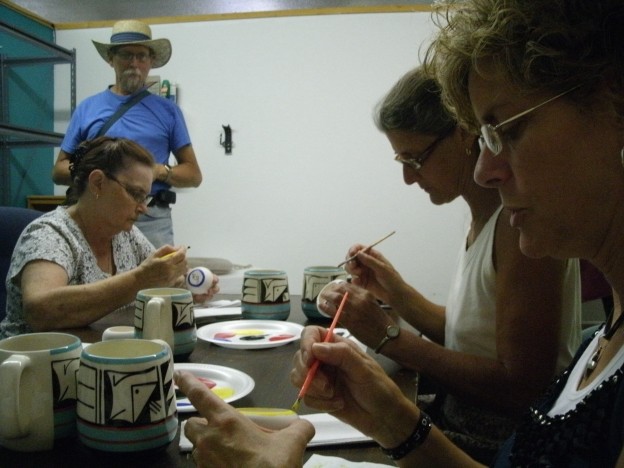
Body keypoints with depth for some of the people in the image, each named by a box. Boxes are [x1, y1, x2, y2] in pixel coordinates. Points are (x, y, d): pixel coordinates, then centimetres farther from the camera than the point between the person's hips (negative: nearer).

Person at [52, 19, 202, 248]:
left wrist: (160, 171, -11)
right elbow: (59, 171, 12)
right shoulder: (87, 108, 11)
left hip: (152, 221, -1)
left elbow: (194, 174, 8)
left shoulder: (168, 110, 8)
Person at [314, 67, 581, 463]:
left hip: (501, 447, -7)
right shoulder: (485, 215, 6)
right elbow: (466, 335, 9)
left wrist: (389, 338, -21)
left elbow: (522, 388, -24)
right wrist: (395, 292, -2)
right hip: (461, 427, 7)